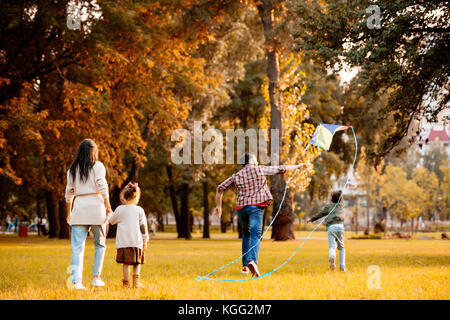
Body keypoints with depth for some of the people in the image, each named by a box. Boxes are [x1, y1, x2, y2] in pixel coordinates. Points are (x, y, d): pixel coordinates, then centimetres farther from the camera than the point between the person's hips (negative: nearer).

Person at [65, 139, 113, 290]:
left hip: (79, 208, 3)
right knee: (100, 243, 14)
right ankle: (96, 278, 12)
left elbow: (69, 192, 15)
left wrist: (69, 213, 22)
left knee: (77, 246, -2)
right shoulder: (97, 166, 1)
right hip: (96, 205, -2)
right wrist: (108, 206, -1)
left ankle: (76, 281, -13)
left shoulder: (72, 169, 12)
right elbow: (102, 187, -8)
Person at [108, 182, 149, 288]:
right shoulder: (139, 210, 1)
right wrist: (145, 241, 10)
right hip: (136, 242, -1)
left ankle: (126, 282, 1)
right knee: (137, 263, 7)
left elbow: (111, 221, 18)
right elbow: (143, 226, 3)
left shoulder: (119, 209, 3)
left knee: (126, 263, 4)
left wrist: (110, 215, 40)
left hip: (123, 242, 1)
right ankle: (136, 281, -3)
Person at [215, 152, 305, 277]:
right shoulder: (260, 170, 7)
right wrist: (297, 166, 29)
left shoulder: (237, 176, 14)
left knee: (246, 235, 23)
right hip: (256, 207, -4)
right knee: (255, 236, -14)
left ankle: (245, 266, 20)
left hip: (241, 207, 4)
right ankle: (252, 261, -40)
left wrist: (218, 206, 22)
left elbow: (220, 188, 13)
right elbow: (280, 169, 16)